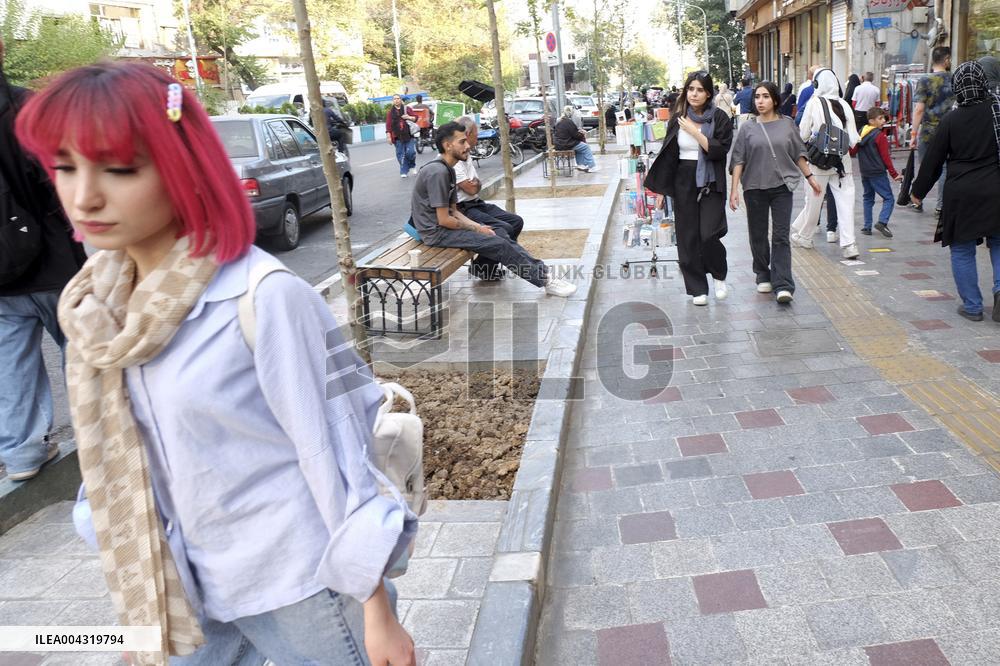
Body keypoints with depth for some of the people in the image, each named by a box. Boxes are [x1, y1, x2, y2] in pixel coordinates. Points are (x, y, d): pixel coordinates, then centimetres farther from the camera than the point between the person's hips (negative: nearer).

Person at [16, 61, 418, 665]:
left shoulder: (265, 298, -23)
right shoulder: (103, 303, -3)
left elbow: (332, 456, -18)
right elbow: (119, 450, 7)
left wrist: (377, 610, -12)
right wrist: (139, 585, 15)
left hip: (300, 586, -5)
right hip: (192, 588, 6)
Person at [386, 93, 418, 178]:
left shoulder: (407, 109, 7)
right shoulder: (390, 112, 6)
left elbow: (416, 118, 10)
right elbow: (388, 125, 2)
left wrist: (409, 117, -11)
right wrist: (389, 137, -5)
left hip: (409, 135, 0)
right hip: (398, 137, 0)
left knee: (410, 152, -8)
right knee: (401, 155, 0)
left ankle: (412, 166, 20)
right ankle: (404, 172, 9)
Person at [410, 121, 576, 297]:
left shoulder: (447, 170, 10)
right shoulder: (438, 172, -21)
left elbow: (453, 211, 13)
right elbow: (444, 219, -22)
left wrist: (477, 226, -2)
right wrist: (476, 229, -10)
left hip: (443, 225, 10)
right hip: (436, 232, -10)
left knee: (500, 232, 3)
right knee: (498, 244, -14)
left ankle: (543, 271, 0)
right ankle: (545, 280, -6)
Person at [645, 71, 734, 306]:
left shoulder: (719, 118, -2)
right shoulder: (678, 119, 7)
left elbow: (720, 150, -14)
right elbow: (667, 154, 10)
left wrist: (695, 132, -15)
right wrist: (662, 187, 7)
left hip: (710, 183, -3)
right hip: (683, 182, 3)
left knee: (709, 235, -13)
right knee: (688, 236, 3)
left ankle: (719, 276, 16)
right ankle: (697, 288, 14)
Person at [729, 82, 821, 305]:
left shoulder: (787, 124, 5)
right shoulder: (747, 128, 3)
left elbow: (798, 154, 14)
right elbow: (738, 160, 0)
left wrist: (809, 177, 15)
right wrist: (734, 189, -7)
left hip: (782, 186, 0)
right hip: (755, 188, 1)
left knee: (781, 237, -6)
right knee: (758, 235, 9)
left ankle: (782, 285, -8)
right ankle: (763, 277, 27)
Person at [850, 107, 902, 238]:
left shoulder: (861, 132, 5)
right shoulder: (879, 136, -13)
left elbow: (853, 151, 9)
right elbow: (885, 157, -12)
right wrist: (894, 174, -8)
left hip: (864, 172, 7)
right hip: (878, 173, -7)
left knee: (868, 198, 16)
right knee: (888, 198, -3)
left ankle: (867, 227, 13)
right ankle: (882, 222, -21)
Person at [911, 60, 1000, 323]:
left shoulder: (950, 121, -6)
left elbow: (932, 160, 0)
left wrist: (918, 191, 12)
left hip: (961, 195, -2)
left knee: (962, 251, 8)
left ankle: (972, 306, 11)